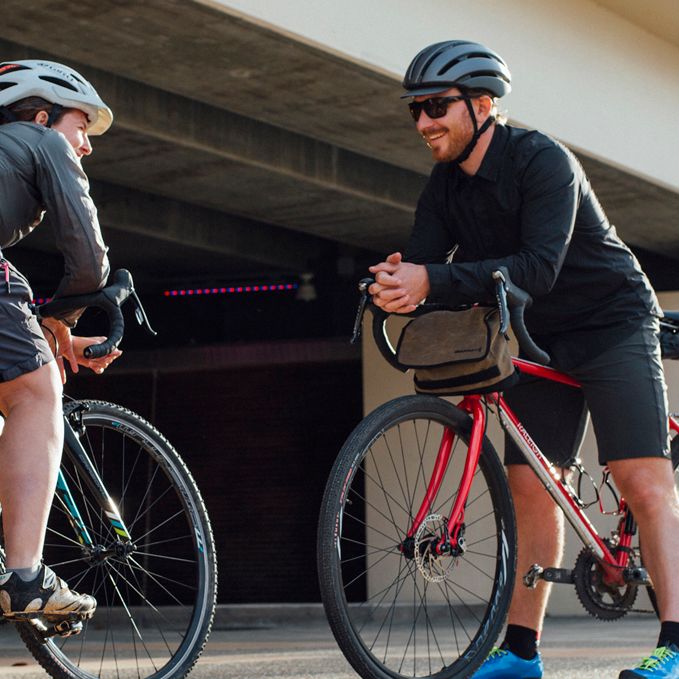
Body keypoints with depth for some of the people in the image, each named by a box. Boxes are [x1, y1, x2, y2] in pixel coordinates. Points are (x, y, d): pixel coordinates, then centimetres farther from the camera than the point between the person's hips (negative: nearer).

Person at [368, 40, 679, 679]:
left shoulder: (542, 161, -22)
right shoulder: (445, 185, 0)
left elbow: (538, 268, -34)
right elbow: (423, 259, -8)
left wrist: (433, 281, -42)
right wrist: (399, 282, -34)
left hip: (611, 324, -7)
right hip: (540, 341, 7)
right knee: (529, 486, 2)